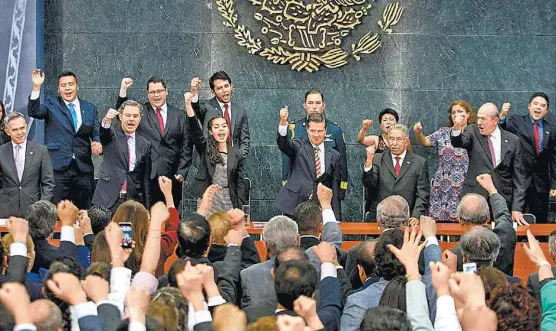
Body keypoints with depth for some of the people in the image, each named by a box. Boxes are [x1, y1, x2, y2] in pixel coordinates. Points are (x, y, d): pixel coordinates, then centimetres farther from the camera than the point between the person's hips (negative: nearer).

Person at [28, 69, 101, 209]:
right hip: (57, 166, -3)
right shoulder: (51, 104, 6)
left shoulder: (90, 108, 13)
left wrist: (98, 143, -10)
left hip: (83, 167, 3)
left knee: (84, 211, 5)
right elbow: (34, 112, -11)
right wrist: (36, 87, -23)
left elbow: (96, 133, 13)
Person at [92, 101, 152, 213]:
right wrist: (106, 120, -44)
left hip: (134, 200, 2)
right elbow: (104, 132, -20)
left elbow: (146, 179, 13)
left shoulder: (145, 145, 12)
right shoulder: (112, 135, 6)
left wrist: (147, 209, 9)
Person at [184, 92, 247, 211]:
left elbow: (240, 183, 8)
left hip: (229, 203, 1)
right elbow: (195, 130, -13)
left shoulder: (236, 153, 8)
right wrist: (188, 104, -28)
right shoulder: (205, 148, 4)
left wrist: (241, 208, 0)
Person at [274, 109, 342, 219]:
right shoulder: (299, 146, 6)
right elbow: (283, 144, -17)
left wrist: (335, 219, 5)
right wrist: (283, 122, -37)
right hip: (294, 207, -1)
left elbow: (335, 189, 10)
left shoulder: (334, 156, 9)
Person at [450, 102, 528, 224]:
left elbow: (518, 176, 3)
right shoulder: (473, 131, 5)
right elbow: (458, 142, -16)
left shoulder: (513, 140, 3)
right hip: (475, 196, 0)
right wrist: (457, 128, -39)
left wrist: (516, 208, -3)